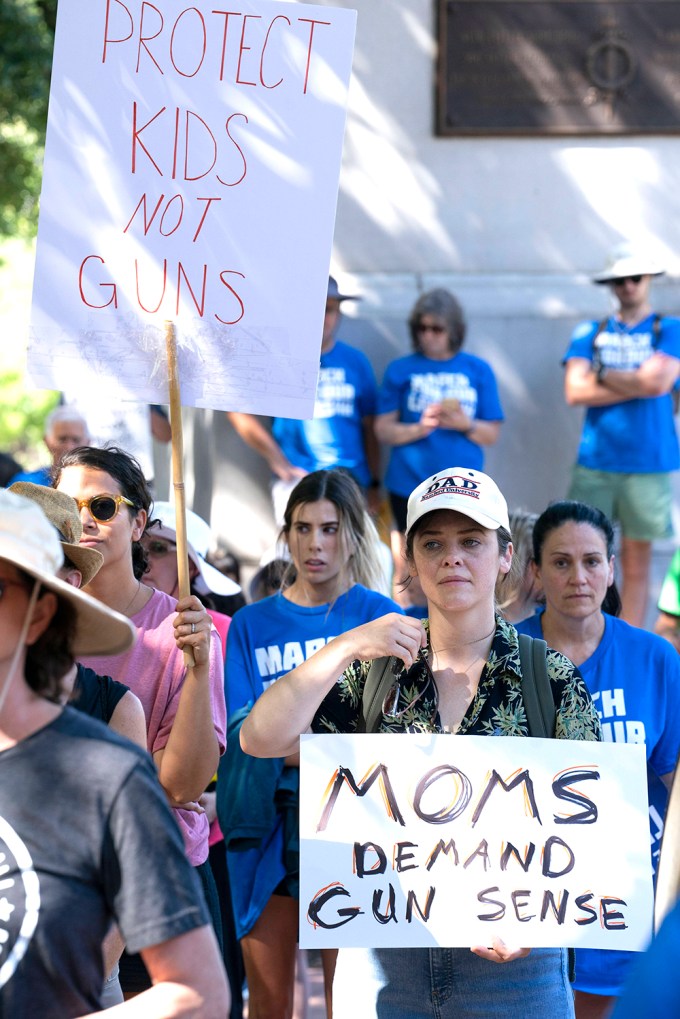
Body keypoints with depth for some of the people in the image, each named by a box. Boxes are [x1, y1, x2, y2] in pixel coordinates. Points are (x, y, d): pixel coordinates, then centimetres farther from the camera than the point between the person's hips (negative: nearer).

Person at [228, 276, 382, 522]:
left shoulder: (356, 361, 9)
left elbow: (369, 427, 12)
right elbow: (239, 412, -1)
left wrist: (374, 484, 8)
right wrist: (279, 462, -5)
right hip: (296, 482, -3)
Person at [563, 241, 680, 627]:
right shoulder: (590, 333, 8)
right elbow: (575, 392, -5)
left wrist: (602, 374, -3)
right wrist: (636, 383, -9)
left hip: (648, 465, -2)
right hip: (595, 462, 2)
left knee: (637, 563, 4)